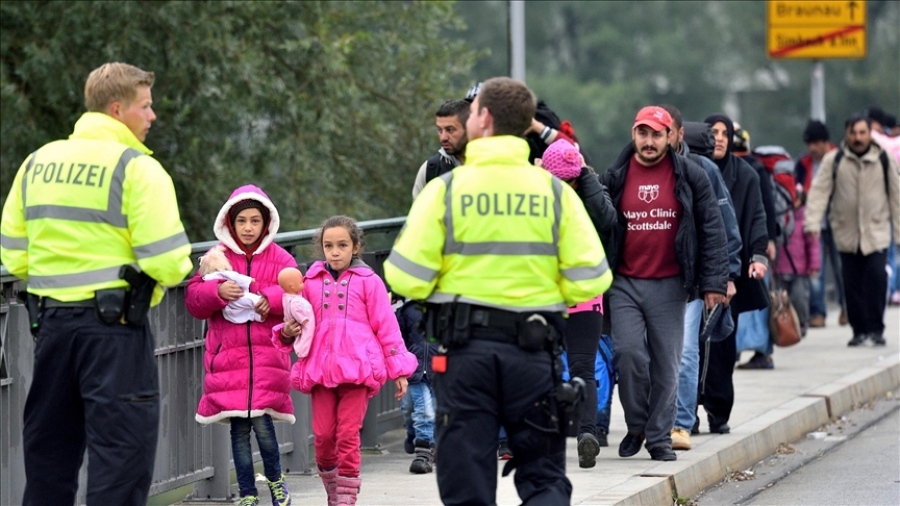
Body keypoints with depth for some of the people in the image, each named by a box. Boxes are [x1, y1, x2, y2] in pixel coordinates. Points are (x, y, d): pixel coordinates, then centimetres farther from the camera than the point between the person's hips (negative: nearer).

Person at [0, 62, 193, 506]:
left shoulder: (39, 162, 10)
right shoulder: (137, 168, -9)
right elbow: (166, 261, -15)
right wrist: (178, 269, 6)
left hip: (50, 320, 6)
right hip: (113, 325, -6)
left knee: (47, 452, 13)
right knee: (122, 452, -3)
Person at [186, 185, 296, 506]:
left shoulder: (279, 259, 6)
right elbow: (193, 300, 2)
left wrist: (271, 299, -19)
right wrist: (218, 291, -18)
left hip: (267, 356, -2)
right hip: (228, 356, 2)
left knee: (262, 422, -12)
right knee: (239, 428, 3)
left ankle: (275, 480, 15)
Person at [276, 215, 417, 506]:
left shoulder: (367, 282, 6)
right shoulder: (312, 282, 14)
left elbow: (386, 326, 6)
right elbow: (303, 325, 20)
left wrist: (399, 370, 2)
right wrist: (288, 331, -4)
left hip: (357, 369, -3)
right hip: (320, 369, 3)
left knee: (348, 436, -8)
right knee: (323, 435, 0)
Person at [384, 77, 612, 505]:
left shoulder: (446, 189, -4)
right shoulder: (555, 191, 1)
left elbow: (408, 278, -8)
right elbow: (590, 278, -3)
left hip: (465, 347, -1)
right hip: (534, 350, 1)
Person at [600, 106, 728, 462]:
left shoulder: (689, 176, 2)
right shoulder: (615, 178, 5)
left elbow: (712, 229, 2)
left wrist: (713, 282, -5)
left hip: (669, 285, 0)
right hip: (625, 284, 0)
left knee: (666, 364, 3)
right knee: (629, 353, -12)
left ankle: (660, 436, 14)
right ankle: (635, 426, 8)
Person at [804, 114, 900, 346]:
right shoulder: (834, 160, -1)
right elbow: (819, 191, -5)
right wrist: (812, 222, -17)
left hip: (877, 232, -1)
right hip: (846, 233, 1)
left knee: (876, 278, -13)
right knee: (852, 283, 2)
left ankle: (876, 328, -3)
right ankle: (859, 329, 14)